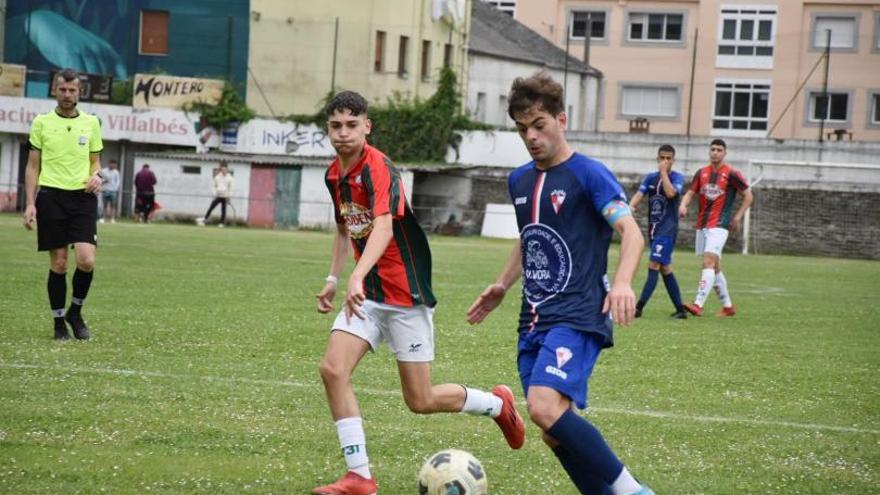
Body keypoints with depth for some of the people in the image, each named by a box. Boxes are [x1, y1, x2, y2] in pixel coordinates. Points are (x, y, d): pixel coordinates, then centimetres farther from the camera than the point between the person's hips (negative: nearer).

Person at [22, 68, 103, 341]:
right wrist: (30, 203, -1)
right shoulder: (42, 122, 4)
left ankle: (75, 312, 11)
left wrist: (97, 175, -6)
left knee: (86, 260, -12)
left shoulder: (91, 123, 9)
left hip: (83, 196, 1)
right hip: (51, 196, -1)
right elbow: (33, 166, 7)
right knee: (58, 263, -1)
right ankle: (59, 322, 11)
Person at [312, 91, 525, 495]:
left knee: (420, 401, -1)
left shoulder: (378, 168, -20)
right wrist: (332, 277, 17)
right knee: (332, 369, -14)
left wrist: (357, 276, -51)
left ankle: (497, 403, 28)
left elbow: (383, 226, -37)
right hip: (368, 294, 7)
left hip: (406, 295, -7)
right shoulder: (334, 175, 6)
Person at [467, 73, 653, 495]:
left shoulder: (589, 174, -7)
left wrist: (622, 282, -36)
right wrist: (503, 285, 23)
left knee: (545, 407, -27)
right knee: (555, 432, 2)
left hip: (578, 317, -8)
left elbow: (630, 231, -19)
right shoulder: (519, 181, 14)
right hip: (534, 321, 8)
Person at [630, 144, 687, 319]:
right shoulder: (650, 178, 11)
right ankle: (680, 310, 15)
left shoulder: (677, 177, -4)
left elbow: (670, 193, -23)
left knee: (654, 265, -14)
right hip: (654, 229, 7)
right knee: (665, 269, 9)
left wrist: (663, 172, -15)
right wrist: (631, 206, -22)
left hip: (667, 230, -7)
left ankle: (639, 308, -19)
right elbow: (639, 194, -2)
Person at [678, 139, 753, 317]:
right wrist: (683, 206, -11)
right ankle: (728, 306, 24)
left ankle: (698, 304, -28)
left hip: (719, 225, -7)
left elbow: (748, 196, 1)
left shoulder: (731, 174, -4)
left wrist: (737, 217, -4)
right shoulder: (701, 173, 10)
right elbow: (690, 193, 11)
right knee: (714, 267, 12)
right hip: (702, 225, 7)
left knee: (708, 262, -19)